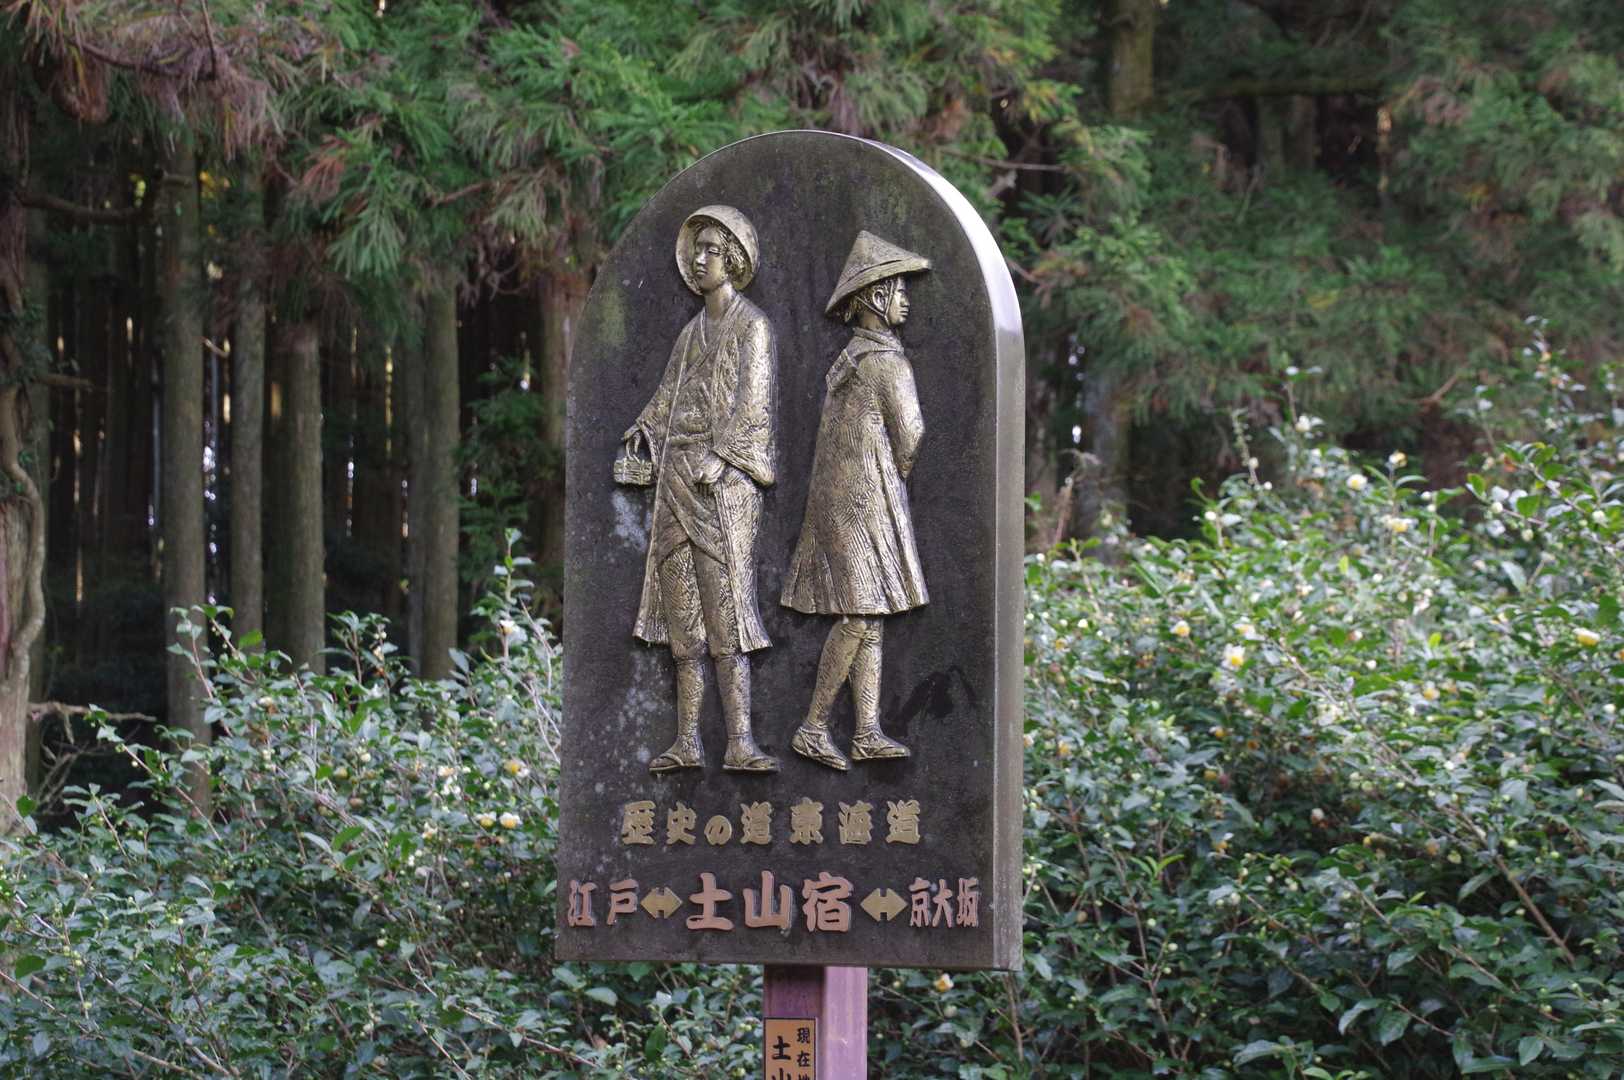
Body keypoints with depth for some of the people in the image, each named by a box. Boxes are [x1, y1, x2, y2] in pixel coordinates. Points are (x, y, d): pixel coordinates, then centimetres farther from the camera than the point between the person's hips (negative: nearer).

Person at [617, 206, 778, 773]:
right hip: (677, 478, 8)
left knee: (726, 605, -15)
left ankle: (740, 742, -19)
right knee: (683, 617, 5)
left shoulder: (751, 326, -1)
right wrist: (642, 434, 4)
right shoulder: (692, 332, 21)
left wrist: (719, 457, -20)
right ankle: (687, 742, 7)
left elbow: (753, 404, -10)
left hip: (723, 483, -8)